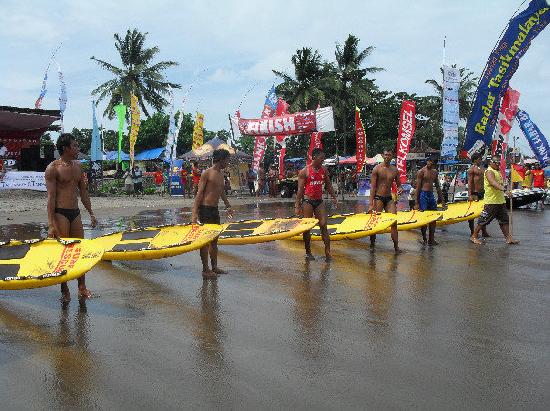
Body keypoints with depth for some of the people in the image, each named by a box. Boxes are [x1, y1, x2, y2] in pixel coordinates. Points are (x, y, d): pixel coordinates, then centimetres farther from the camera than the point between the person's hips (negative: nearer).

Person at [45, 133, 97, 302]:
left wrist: (91, 213, 16)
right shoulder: (53, 168, -9)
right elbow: (51, 197, -13)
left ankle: (82, 287, 18)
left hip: (75, 213, 7)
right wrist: (51, 224, -17)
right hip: (60, 213, -6)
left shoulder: (77, 166, 12)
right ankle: (64, 290, 10)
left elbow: (83, 191, 17)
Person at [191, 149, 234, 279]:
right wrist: (194, 213, -20)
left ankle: (214, 267, 24)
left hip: (215, 210, 9)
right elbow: (199, 193, -14)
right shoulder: (207, 173, -10)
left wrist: (228, 206, 35)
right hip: (205, 209, -9)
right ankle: (205, 270, 2)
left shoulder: (220, 175, 14)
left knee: (214, 239, 14)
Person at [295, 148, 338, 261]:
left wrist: (334, 198, 14)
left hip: (319, 201, 4)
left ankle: (327, 252, 0)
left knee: (324, 225, -1)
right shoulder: (304, 171, -7)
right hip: (307, 201, -4)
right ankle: (308, 252, 15)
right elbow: (300, 190, -6)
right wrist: (297, 206, -9)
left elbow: (328, 186, 17)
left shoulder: (324, 170, 7)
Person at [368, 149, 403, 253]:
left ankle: (396, 246, 1)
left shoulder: (395, 170, 8)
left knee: (394, 222, -3)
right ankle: (372, 244, 12)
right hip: (378, 198, -4)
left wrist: (400, 189, -11)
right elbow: (373, 187, -7)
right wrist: (371, 204, -14)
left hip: (389, 198, 4)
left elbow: (398, 184, 16)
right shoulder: (377, 169, -4)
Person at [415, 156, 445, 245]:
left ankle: (431, 239, 11)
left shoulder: (435, 172, 13)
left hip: (431, 194, 6)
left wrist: (442, 200, 16)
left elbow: (437, 187, 19)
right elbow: (418, 187, -8)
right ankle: (424, 238, 8)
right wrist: (416, 203, -12)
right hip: (423, 194, -6)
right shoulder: (421, 172, -6)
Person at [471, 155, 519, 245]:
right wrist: (504, 190, -42)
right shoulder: (489, 171, -13)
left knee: (504, 220, 9)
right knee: (483, 220, -3)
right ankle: (474, 236, 7)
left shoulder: (498, 172, 18)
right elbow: (493, 183, -30)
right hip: (491, 201, -9)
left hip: (501, 201, 9)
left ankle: (508, 238, 13)